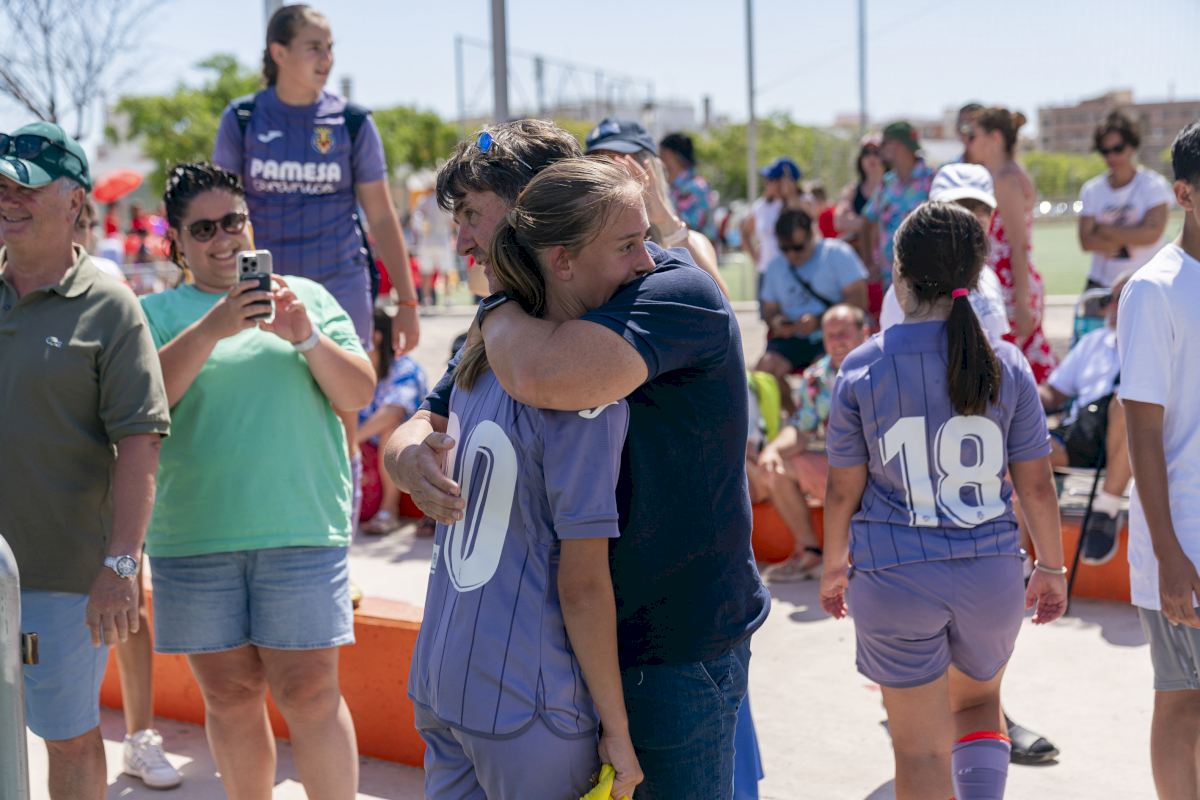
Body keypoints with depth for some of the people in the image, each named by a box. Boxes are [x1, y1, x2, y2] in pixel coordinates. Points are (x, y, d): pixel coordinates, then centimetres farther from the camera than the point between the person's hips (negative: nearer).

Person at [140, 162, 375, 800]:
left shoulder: (306, 297, 11)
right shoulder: (156, 312, 9)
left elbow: (359, 395, 4)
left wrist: (308, 338, -12)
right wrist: (211, 328, -19)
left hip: (300, 526, -1)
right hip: (193, 533, 1)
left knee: (308, 693, -3)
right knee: (229, 694, 8)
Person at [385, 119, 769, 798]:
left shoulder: (672, 290, -20)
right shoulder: (525, 320, 8)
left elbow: (548, 377, -39)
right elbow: (423, 427, 9)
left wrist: (497, 308, -17)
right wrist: (412, 455, -16)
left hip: (677, 647, -7)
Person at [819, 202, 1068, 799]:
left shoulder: (862, 369, -9)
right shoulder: (1006, 366, -5)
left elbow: (843, 488, -4)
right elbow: (1036, 484, 0)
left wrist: (834, 563, 13)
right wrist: (1052, 567, 15)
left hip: (895, 576, -2)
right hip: (992, 571, 2)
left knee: (921, 747, 11)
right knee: (979, 701, 27)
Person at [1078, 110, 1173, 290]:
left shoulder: (1154, 185, -2)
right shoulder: (1091, 190, 6)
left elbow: (1152, 234, -15)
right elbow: (1086, 241, -4)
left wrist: (1104, 229, -9)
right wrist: (1130, 238, -11)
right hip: (1100, 284, 3)